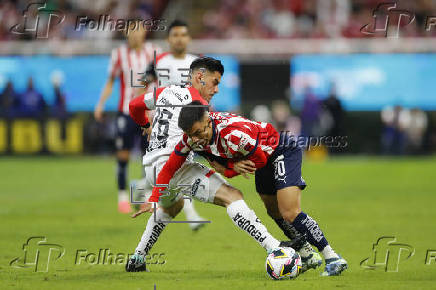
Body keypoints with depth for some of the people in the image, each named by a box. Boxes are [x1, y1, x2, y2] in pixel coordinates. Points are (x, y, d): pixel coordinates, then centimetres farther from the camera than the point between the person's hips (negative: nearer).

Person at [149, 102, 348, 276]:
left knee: (290, 214, -19)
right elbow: (169, 168, -8)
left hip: (282, 151, -9)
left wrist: (227, 169, -20)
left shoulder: (234, 133, -40)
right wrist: (154, 201, -17)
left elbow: (259, 160, -22)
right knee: (275, 213, 20)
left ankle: (333, 259, -11)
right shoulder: (192, 136, -18)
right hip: (266, 158, 9)